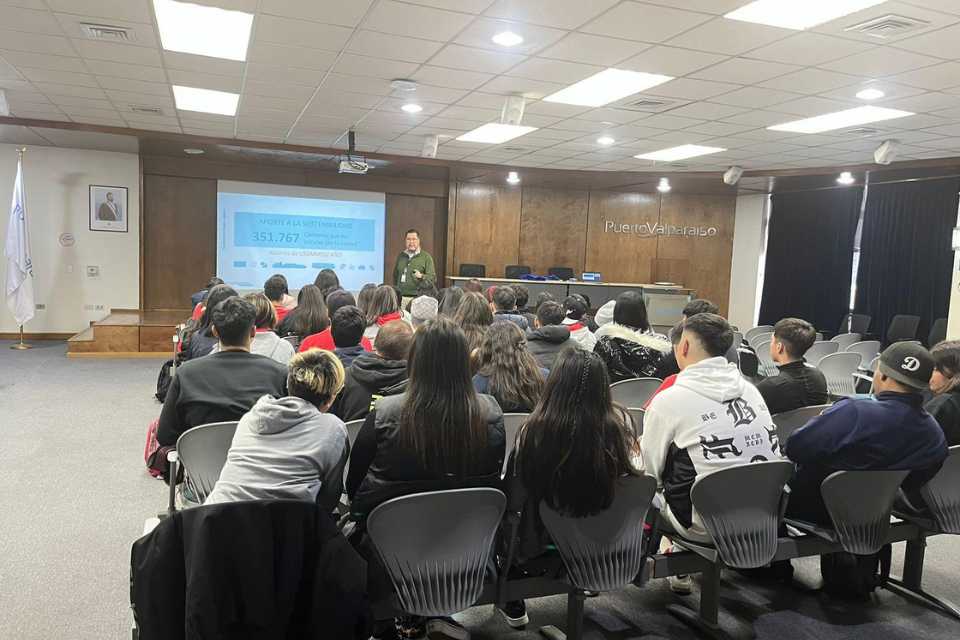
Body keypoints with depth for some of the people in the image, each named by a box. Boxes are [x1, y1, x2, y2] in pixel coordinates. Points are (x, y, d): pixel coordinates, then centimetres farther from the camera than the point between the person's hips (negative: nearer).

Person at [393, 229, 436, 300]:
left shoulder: (426, 257, 4)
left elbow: (433, 278, -2)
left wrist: (421, 276, -20)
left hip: (417, 297, -4)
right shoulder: (401, 256, 19)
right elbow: (395, 276, 26)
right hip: (401, 296, 4)